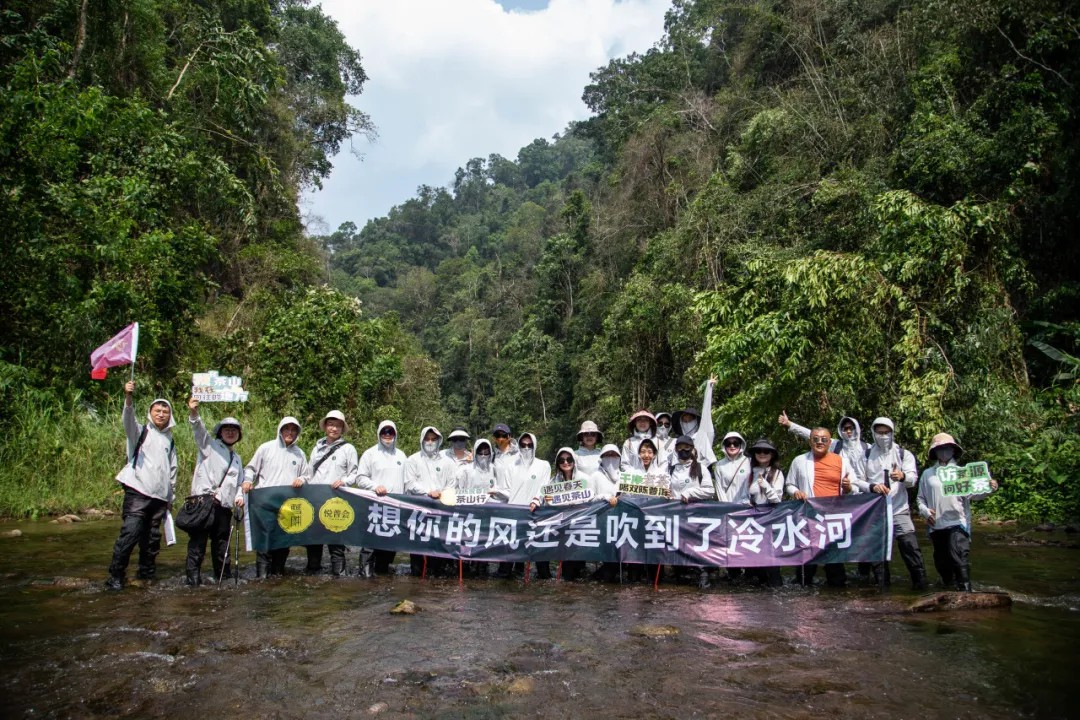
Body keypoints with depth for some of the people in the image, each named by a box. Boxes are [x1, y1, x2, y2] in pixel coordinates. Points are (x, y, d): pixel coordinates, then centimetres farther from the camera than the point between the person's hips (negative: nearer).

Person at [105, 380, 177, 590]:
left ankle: (147, 571, 21)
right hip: (138, 491, -5)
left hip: (160, 495, 5)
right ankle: (115, 575, -8)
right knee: (130, 532, -14)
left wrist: (171, 495, 23)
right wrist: (128, 398, -35)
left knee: (152, 536, 9)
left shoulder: (170, 441, 20)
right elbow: (128, 420, -16)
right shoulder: (140, 431, 6)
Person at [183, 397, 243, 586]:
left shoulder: (237, 459, 25)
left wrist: (238, 496, 6)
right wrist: (193, 413, -30)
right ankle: (192, 576, -3)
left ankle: (223, 574, 17)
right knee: (198, 539, -5)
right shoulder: (209, 445, 8)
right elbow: (199, 430, -11)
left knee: (221, 541, 10)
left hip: (224, 505, 5)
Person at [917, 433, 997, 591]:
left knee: (959, 559, -15)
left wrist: (988, 489, -22)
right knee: (941, 560, 15)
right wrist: (925, 511, -5)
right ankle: (947, 582, 35)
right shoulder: (927, 474, 10)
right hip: (936, 525, 3)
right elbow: (921, 498, 13)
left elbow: (972, 494, -4)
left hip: (957, 523, -3)